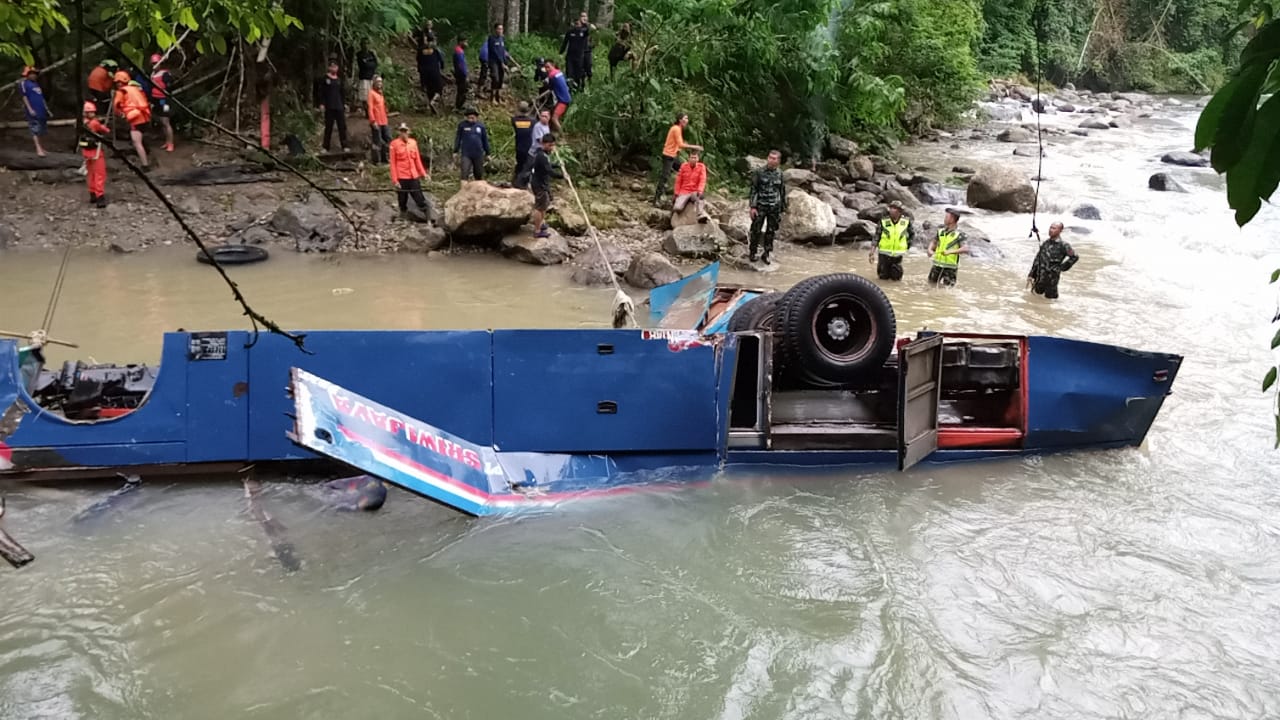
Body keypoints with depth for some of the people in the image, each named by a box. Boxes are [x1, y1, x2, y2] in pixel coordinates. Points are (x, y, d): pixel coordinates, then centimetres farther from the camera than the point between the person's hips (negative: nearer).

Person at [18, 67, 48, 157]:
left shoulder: (36, 84, 18)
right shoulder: (24, 83, -5)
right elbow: (24, 97, -11)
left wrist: (46, 108, 20)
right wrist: (30, 109, -18)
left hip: (41, 110, 8)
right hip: (33, 111, -8)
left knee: (42, 130, 10)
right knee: (35, 130, -12)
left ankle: (41, 148, 17)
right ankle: (38, 149, -16)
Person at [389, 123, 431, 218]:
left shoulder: (413, 142, 5)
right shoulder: (394, 144, -6)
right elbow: (393, 163, -5)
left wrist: (422, 173, 12)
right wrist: (395, 179, -9)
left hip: (414, 176, 3)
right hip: (401, 178, -2)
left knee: (419, 198, 4)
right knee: (402, 200, 7)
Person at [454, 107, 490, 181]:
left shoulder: (481, 126, 3)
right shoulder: (462, 125, -2)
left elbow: (485, 139, 10)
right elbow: (458, 138, 4)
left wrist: (487, 153, 13)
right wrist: (455, 151, 3)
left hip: (478, 154, 2)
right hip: (466, 154, -2)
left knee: (479, 174, 11)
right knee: (465, 173, -13)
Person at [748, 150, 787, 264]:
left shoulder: (780, 174, 5)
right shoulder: (759, 172, -4)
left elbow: (782, 192, 12)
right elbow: (753, 190, -4)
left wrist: (783, 208, 12)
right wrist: (753, 206, -10)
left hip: (774, 208, 3)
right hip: (761, 206, -3)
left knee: (771, 232, 6)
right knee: (756, 230, -2)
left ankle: (766, 254, 17)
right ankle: (753, 253, 12)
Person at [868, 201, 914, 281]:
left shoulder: (906, 222, -3)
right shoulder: (883, 221, -8)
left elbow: (912, 234, 16)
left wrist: (908, 244, 8)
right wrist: (872, 253, -9)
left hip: (897, 255, 1)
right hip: (884, 254, -1)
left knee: (896, 277, 4)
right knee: (883, 277, 5)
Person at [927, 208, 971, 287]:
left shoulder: (958, 235, -10)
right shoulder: (941, 231, 5)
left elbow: (966, 250, -22)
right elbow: (933, 242, 20)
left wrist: (951, 251, -32)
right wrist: (930, 249, -2)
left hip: (950, 267, -5)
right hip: (937, 265, 5)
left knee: (946, 287, -6)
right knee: (931, 284, 11)